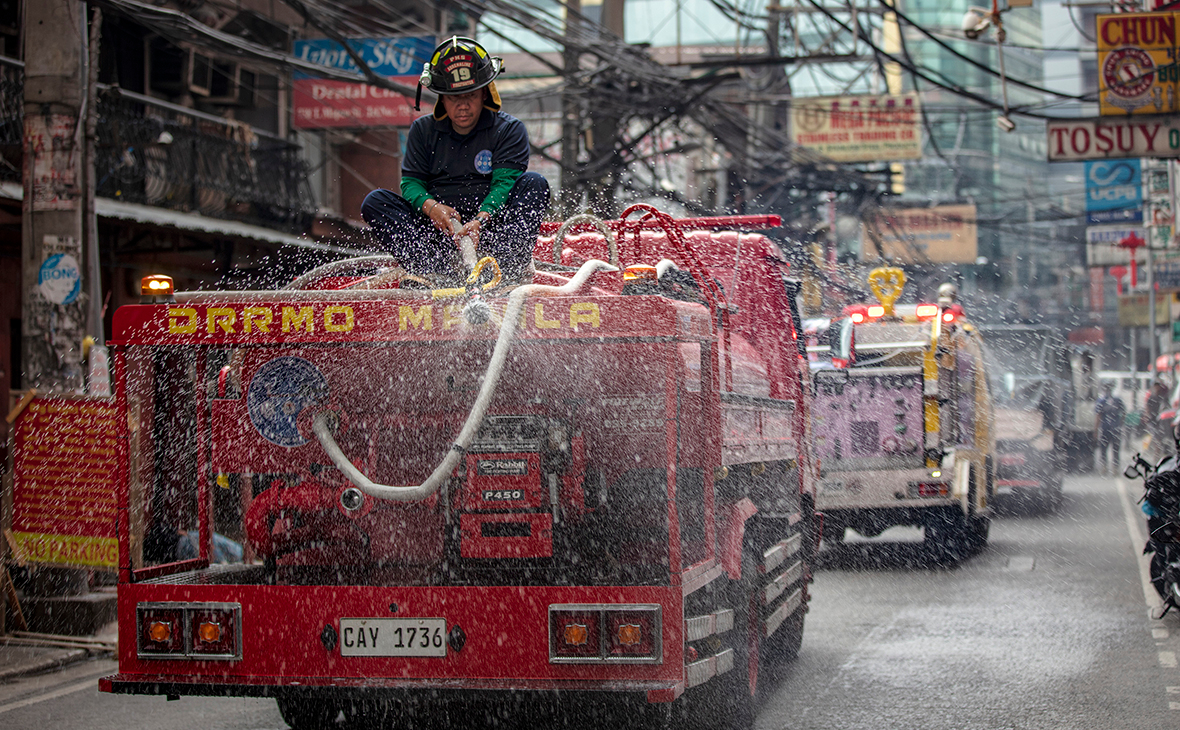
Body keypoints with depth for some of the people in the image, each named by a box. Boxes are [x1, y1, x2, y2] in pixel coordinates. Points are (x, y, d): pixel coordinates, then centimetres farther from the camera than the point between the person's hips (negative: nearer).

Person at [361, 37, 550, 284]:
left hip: (490, 224, -2)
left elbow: (505, 182, -10)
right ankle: (441, 268, -41)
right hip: (439, 232, 2)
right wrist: (430, 207, -21)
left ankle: (507, 266, -43)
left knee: (534, 184, -23)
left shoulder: (509, 129, 3)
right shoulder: (423, 131, 11)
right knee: (375, 202, -18)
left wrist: (481, 220, -30)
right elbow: (411, 181, 4)